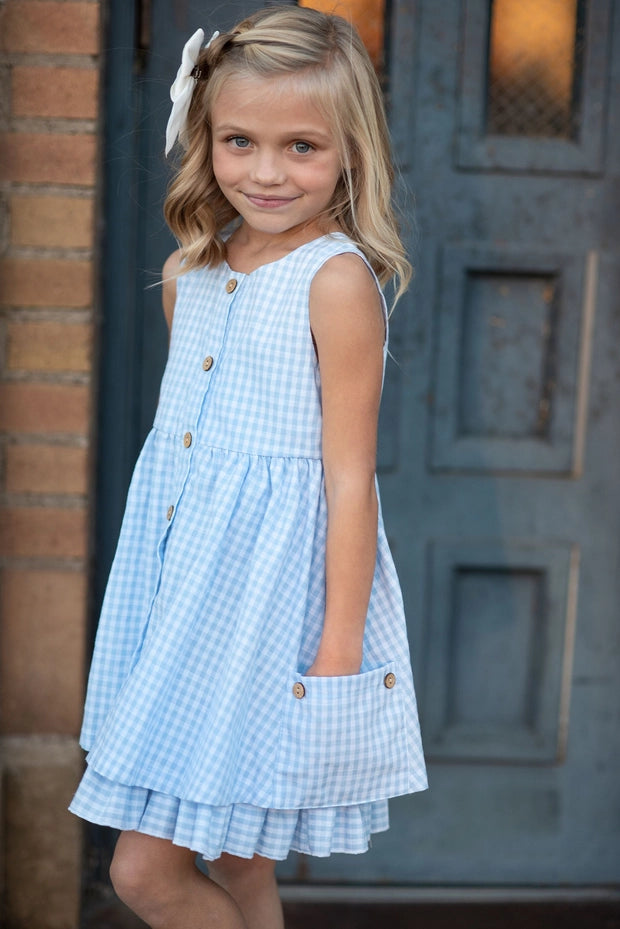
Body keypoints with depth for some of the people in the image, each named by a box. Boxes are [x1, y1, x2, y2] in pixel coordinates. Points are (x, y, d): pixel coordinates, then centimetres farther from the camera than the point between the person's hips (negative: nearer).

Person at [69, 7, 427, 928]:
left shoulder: (338, 281, -13)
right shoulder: (191, 273, 9)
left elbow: (349, 475, -14)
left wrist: (341, 652, -14)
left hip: (271, 586, -7)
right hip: (184, 573, 7)